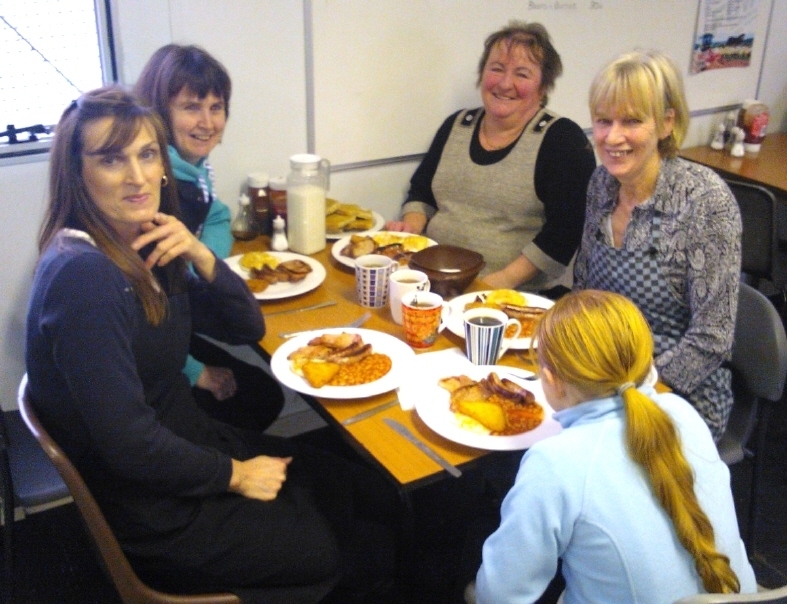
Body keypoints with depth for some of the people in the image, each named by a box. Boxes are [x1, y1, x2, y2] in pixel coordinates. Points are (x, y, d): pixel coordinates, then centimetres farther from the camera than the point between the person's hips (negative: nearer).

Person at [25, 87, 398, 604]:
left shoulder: (146, 247, 1)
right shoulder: (81, 275, -26)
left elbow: (248, 328, 5)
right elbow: (126, 440, -27)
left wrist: (200, 256, -13)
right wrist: (234, 475, -13)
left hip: (193, 440, 8)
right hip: (155, 512, -8)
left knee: (375, 498, 11)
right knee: (370, 552, 3)